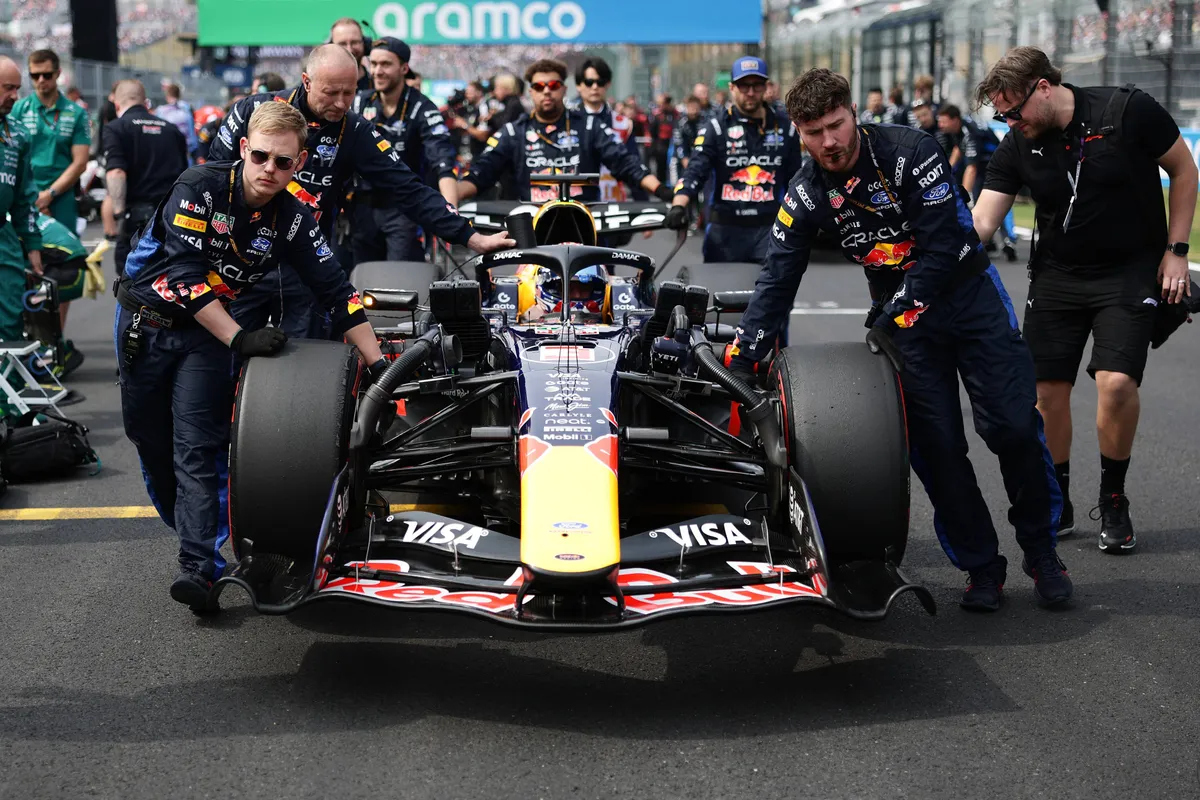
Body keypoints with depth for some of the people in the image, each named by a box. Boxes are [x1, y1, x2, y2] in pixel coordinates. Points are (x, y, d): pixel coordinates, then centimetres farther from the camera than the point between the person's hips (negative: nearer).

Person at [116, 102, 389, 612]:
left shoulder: (292, 220, -9)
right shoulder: (200, 188, -21)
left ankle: (200, 565, -18)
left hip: (207, 329, 1)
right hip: (145, 320, -1)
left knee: (198, 446, -13)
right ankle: (194, 530, 28)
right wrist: (240, 341, -30)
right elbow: (184, 274, -27)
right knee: (149, 437, 7)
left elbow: (337, 294, -6)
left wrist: (379, 365, -12)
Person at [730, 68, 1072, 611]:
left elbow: (943, 247, -21)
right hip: (901, 310, 3)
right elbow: (776, 281, -5)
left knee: (1013, 425, -10)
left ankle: (1041, 551, 8)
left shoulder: (910, 153, -19)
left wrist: (890, 319, -22)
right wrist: (740, 362, -13)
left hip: (969, 294, -3)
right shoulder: (806, 193, -6)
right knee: (937, 444, -5)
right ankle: (981, 567, 6)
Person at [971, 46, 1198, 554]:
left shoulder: (1129, 112, -15)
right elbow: (980, 223, -10)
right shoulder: (1017, 147, -5)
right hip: (1057, 276, 4)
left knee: (1116, 383, -18)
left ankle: (1113, 502, 3)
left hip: (1130, 270, -3)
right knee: (1049, 391, -1)